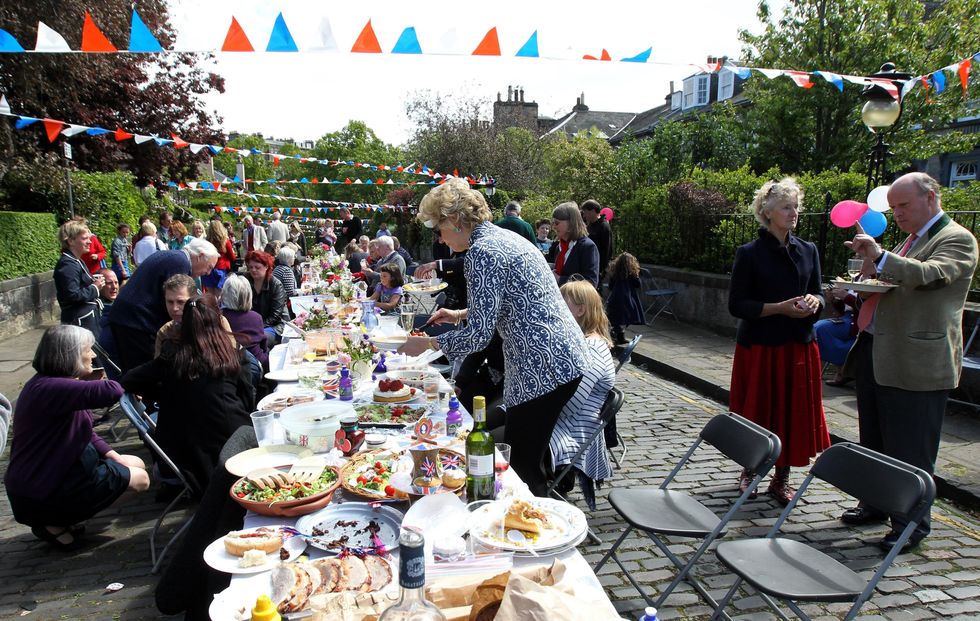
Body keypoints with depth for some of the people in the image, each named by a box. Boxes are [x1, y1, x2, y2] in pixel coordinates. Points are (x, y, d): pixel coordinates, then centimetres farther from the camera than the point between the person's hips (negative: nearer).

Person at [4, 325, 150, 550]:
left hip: (58, 471, 10)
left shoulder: (61, 384, 6)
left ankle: (62, 518, 11)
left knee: (136, 465, 11)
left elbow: (85, 433, 12)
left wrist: (114, 456, 0)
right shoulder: (48, 388, -27)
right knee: (138, 478, -8)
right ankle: (56, 524, 1)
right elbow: (111, 392, -42)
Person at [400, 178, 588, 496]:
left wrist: (426, 343, -4)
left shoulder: (482, 251, -16)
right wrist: (461, 314, 27)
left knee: (522, 465, 1)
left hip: (543, 368, -10)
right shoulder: (503, 236, 14)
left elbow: (478, 335, -18)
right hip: (565, 358, 10)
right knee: (530, 459, 19)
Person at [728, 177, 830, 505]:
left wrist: (814, 301, -10)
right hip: (759, 347, -4)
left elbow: (817, 295, 13)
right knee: (757, 412, 6)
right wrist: (780, 308, -19)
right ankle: (749, 470, 28)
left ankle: (781, 479, 22)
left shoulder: (808, 251, 7)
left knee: (795, 412, 7)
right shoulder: (750, 253, -6)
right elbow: (737, 304, -9)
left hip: (799, 346, 4)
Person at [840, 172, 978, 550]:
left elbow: (930, 274, -26)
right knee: (874, 443, 18)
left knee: (910, 449, 1)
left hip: (915, 363, -9)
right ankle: (877, 503, 34)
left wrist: (879, 257, -33)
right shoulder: (912, 239, 19)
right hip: (875, 355, 9)